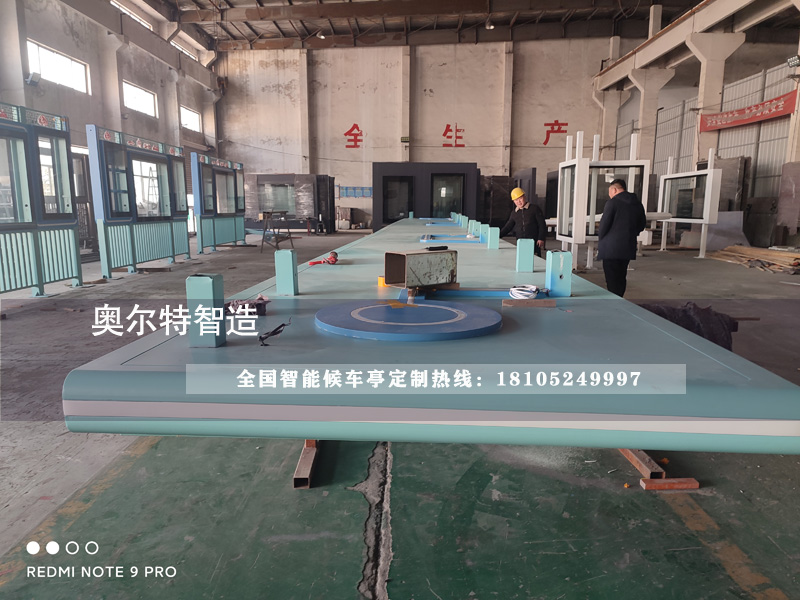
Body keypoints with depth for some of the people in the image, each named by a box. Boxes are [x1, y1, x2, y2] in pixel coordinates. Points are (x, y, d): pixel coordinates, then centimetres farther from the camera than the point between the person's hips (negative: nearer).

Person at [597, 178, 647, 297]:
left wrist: (601, 238, 5)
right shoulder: (638, 204, 9)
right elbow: (642, 224, 15)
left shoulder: (612, 203, -11)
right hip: (628, 247, 6)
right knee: (621, 277, 16)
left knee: (611, 279, -2)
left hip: (611, 247, -6)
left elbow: (604, 224, -11)